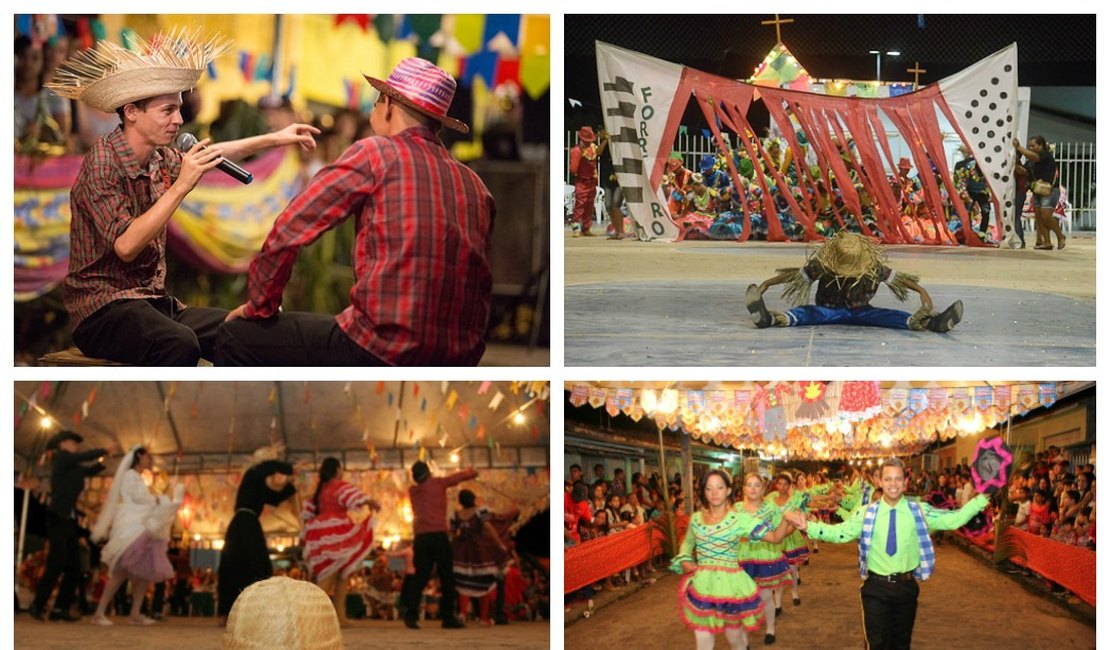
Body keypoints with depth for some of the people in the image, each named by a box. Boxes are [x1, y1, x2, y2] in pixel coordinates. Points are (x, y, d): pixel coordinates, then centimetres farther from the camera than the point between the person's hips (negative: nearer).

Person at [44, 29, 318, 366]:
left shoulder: (159, 158, 7)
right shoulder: (103, 163, -16)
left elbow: (211, 155, 29)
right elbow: (125, 246, -26)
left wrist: (275, 139, 32)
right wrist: (180, 186, -26)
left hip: (153, 301, 8)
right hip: (103, 309, -8)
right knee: (179, 343, -35)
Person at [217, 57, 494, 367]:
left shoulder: (375, 153, -4)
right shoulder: (476, 188, 10)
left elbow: (289, 230, -5)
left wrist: (259, 304, 9)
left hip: (384, 353, -7)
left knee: (237, 336, 10)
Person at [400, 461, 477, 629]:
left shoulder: (413, 491, 15)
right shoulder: (438, 483, 4)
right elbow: (461, 476, 13)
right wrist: (471, 472, 33)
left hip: (420, 538, 4)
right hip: (438, 535, -4)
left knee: (420, 576, 6)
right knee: (447, 577, 1)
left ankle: (411, 614, -9)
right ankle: (448, 617, -2)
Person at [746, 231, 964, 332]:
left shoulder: (874, 266, -10)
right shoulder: (822, 263, -14)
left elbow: (895, 277, 0)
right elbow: (797, 275, -8)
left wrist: (922, 291, -8)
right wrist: (766, 284, -14)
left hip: (860, 311, 2)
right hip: (829, 309, -2)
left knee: (887, 316, -26)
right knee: (808, 313, -35)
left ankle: (930, 322, -48)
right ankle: (769, 318, -65)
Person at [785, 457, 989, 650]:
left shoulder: (919, 511, -2)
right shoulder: (866, 513, -5)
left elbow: (953, 519, -6)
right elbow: (840, 532, -12)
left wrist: (981, 500, -13)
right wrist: (808, 526, -26)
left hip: (906, 586, 1)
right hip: (876, 587, -1)